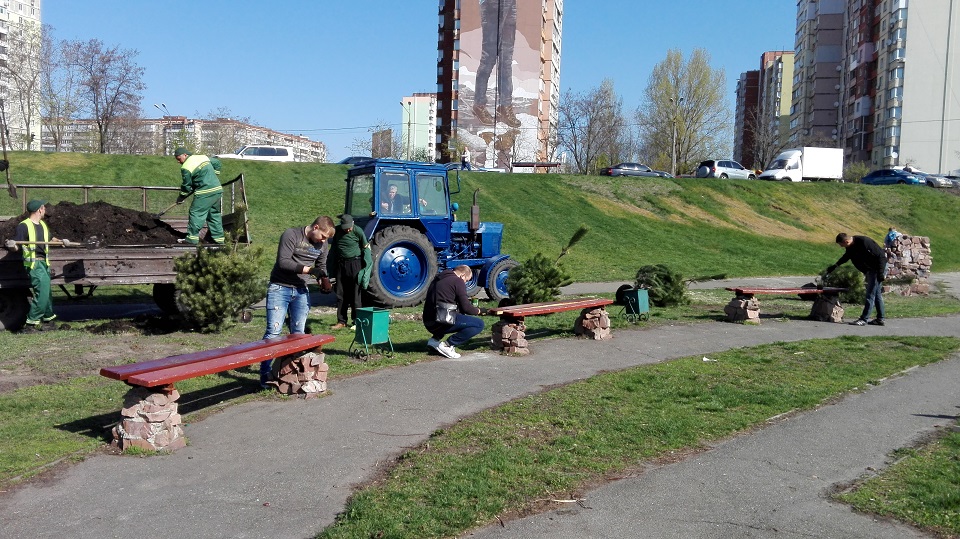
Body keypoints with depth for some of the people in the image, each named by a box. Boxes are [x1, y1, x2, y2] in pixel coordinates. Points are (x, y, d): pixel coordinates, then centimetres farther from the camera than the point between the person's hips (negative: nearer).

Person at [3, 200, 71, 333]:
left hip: (44, 262, 8)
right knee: (42, 291, -16)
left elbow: (50, 239, 34)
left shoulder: (43, 224, 16)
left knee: (47, 292, 15)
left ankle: (48, 319, 29)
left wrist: (61, 241, 19)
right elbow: (16, 247, -12)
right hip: (33, 263, -8)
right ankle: (31, 323, -10)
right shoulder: (24, 226, -9)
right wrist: (11, 246, -33)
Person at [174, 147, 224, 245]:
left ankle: (192, 237, 0)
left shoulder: (186, 168, -7)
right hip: (218, 190, 8)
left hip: (205, 193, -8)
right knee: (214, 214, 15)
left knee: (196, 213, 0)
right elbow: (217, 162, 27)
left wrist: (181, 198, 13)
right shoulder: (203, 157, 14)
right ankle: (218, 237, 18)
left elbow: (186, 186, -1)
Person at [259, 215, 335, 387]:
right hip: (280, 288, -6)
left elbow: (322, 266, 16)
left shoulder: (322, 245, 7)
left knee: (298, 332, 7)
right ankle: (265, 374, -3)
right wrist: (308, 269, -24)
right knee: (273, 331, -9)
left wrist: (324, 281, -5)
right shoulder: (291, 235, -13)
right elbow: (283, 262, -20)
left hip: (301, 291, 6)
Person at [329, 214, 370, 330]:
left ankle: (357, 321, 7)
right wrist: (332, 266, 15)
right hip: (340, 264, 5)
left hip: (355, 263, -5)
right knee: (341, 294, 7)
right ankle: (341, 321, 15)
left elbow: (366, 247, -2)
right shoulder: (337, 231, 2)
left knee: (355, 294, -1)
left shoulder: (358, 232, -11)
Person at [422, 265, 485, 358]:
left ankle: (435, 339, 15)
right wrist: (479, 311, 12)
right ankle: (447, 345, -9)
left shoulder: (438, 279, 22)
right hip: (442, 322, -9)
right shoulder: (458, 281, -3)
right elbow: (465, 307, -7)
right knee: (479, 324, -5)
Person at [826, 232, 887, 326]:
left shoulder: (864, 242, -26)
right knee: (877, 294, 12)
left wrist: (880, 273, -25)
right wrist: (835, 266, 16)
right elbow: (845, 257, 23)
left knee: (871, 294, -9)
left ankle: (863, 319, -9)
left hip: (877, 269, -9)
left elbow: (881, 256, -24)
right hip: (870, 270, 9)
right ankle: (880, 319, 17)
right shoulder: (850, 247, 0)